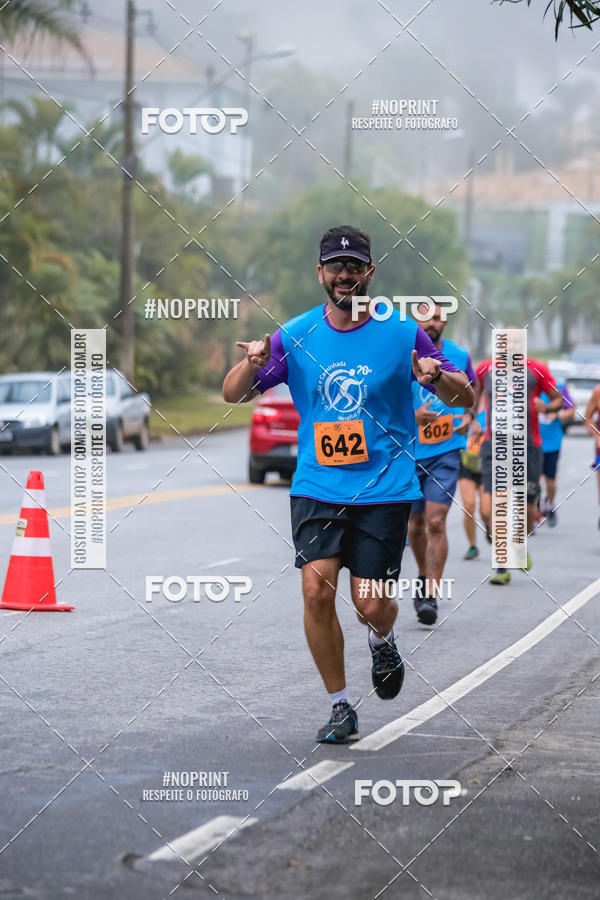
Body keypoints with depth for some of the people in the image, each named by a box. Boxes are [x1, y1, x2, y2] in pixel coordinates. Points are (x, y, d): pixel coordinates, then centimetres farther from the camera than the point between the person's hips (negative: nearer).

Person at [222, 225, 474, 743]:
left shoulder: (401, 332, -1)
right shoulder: (296, 336, 2)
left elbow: (466, 398, 4)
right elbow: (232, 394, 4)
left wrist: (438, 378, -19)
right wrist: (252, 365, -18)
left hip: (384, 489, -1)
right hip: (317, 486, 1)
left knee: (372, 606, -4)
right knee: (317, 589, -14)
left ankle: (383, 643, 34)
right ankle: (340, 706, 1)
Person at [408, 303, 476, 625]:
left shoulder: (459, 356, 1)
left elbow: (471, 389, 20)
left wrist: (468, 416, 1)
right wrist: (412, 416, -25)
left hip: (446, 452, -1)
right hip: (409, 452, 1)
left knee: (435, 522, -13)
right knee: (415, 523, 13)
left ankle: (431, 596, -13)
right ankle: (424, 576, 41)